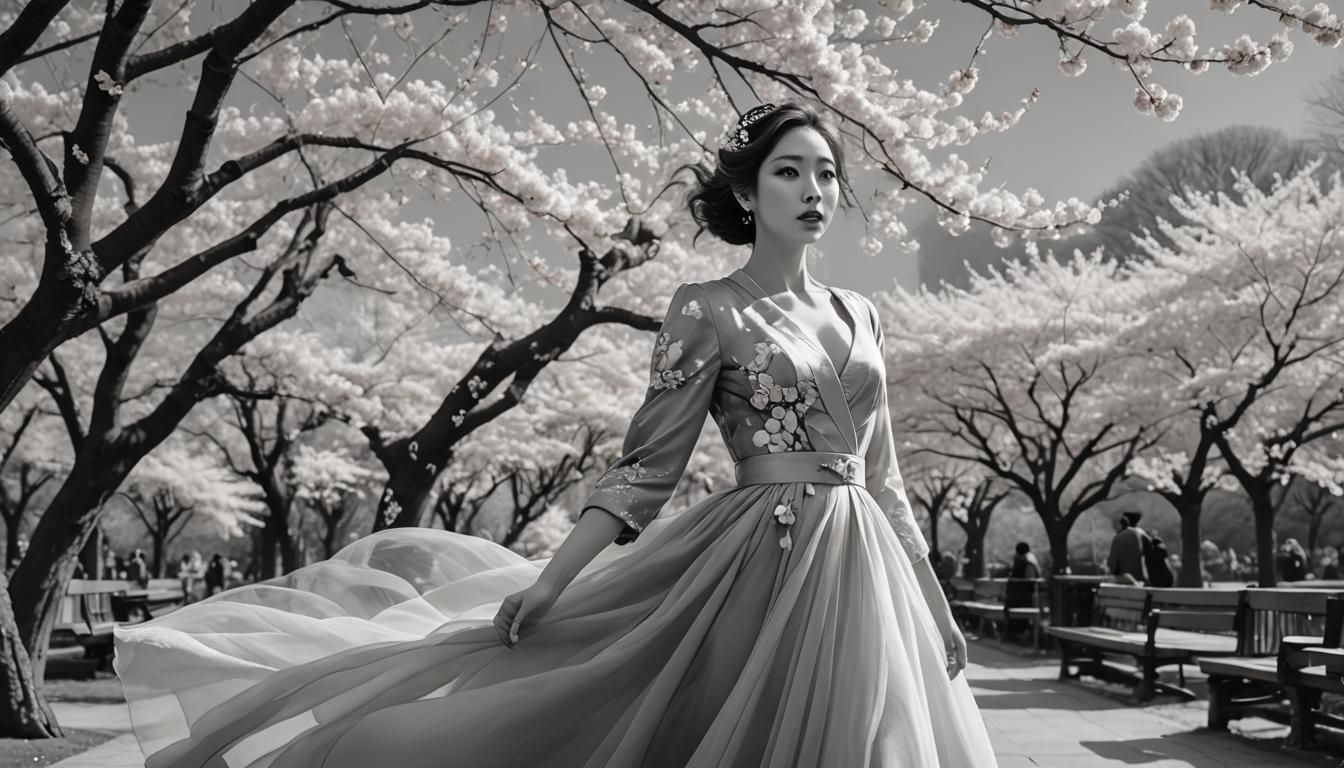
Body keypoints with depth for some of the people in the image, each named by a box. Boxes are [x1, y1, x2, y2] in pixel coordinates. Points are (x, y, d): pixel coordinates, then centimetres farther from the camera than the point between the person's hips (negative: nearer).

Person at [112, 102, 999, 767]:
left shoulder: (859, 313, 12)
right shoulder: (709, 310, -5)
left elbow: (883, 475, 15)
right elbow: (645, 468, -8)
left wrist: (935, 605, 14)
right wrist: (547, 583, -15)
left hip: (868, 569, 6)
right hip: (770, 562, -6)